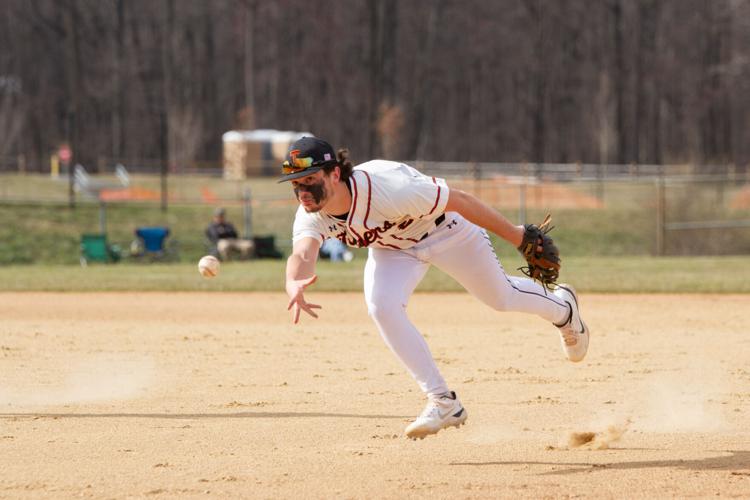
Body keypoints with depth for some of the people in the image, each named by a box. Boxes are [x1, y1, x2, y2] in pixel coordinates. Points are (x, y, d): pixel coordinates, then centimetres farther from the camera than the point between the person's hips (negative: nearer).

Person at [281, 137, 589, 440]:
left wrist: (516, 237, -23)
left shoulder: (386, 188, -42)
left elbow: (458, 200, -32)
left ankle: (561, 308, 50)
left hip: (445, 229, -4)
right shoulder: (311, 217, -27)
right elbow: (302, 255, -47)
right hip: (392, 249, 4)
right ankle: (443, 404, -10)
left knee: (502, 297, 13)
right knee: (381, 307, -22)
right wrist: (294, 285, -73)